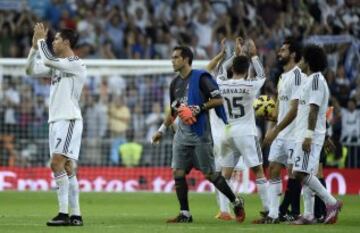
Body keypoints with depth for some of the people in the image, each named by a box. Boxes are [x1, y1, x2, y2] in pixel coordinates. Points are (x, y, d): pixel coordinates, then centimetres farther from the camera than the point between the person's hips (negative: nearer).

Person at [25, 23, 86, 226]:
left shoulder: (76, 64, -9)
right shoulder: (56, 65, 17)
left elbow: (48, 60, -20)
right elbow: (31, 70, 19)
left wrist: (41, 39, -6)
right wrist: (35, 45, 12)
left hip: (69, 120, -9)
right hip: (56, 120, 9)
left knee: (57, 163, -18)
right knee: (67, 168, 6)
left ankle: (64, 213, -21)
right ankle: (75, 215, 7)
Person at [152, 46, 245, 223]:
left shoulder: (200, 78, -9)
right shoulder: (175, 83, 13)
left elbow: (218, 100, -13)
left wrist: (199, 108, -21)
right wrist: (162, 130, 21)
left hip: (200, 134, -7)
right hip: (182, 134, 7)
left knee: (210, 174, -3)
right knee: (177, 173, -2)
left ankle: (236, 202, 14)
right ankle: (185, 214, 5)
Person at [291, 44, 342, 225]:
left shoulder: (315, 80, -13)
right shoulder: (312, 80, 18)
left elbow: (314, 109, -20)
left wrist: (309, 136, -25)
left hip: (310, 136, -10)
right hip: (304, 135, 10)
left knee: (301, 173, -16)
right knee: (304, 175, 8)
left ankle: (331, 203, -13)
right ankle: (308, 215, 8)